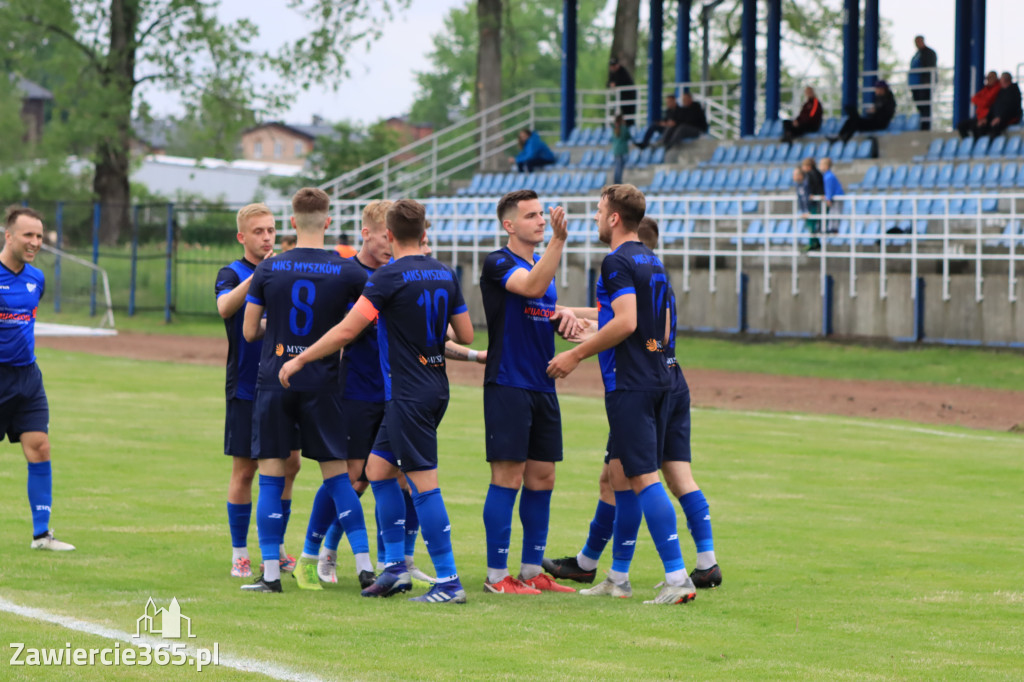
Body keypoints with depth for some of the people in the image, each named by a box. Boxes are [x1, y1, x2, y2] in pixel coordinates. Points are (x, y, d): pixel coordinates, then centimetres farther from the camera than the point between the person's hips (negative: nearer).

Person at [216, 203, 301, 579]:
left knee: (288, 465, 6)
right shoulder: (232, 274, -5)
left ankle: (276, 549, 17)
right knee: (245, 470, -1)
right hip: (246, 389, -5)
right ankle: (239, 554, 8)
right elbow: (225, 307, -27)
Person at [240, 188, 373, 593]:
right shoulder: (346, 271, -4)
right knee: (337, 476, 8)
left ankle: (270, 572, 0)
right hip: (322, 384, 1)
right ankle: (365, 566, 6)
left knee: (271, 478, 3)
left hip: (274, 381, -1)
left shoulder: (268, 269, -3)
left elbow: (249, 331, 2)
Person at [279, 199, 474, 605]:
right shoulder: (445, 275, 8)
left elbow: (346, 331, -14)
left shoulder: (390, 277, -13)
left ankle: (449, 582, -7)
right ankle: (395, 567, 15)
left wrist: (299, 360, -3)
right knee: (378, 468, 16)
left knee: (423, 481, -6)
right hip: (435, 386, 8)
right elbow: (466, 336, 12)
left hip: (409, 394, -8)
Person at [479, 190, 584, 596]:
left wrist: (565, 314, 3)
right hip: (507, 387, -8)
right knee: (508, 478, -7)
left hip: (543, 387, 8)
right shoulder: (498, 264, -8)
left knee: (542, 479, 8)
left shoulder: (544, 265, 16)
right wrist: (558, 239, -36)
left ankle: (532, 571, 15)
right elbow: (532, 287, -27)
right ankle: (497, 575, -3)